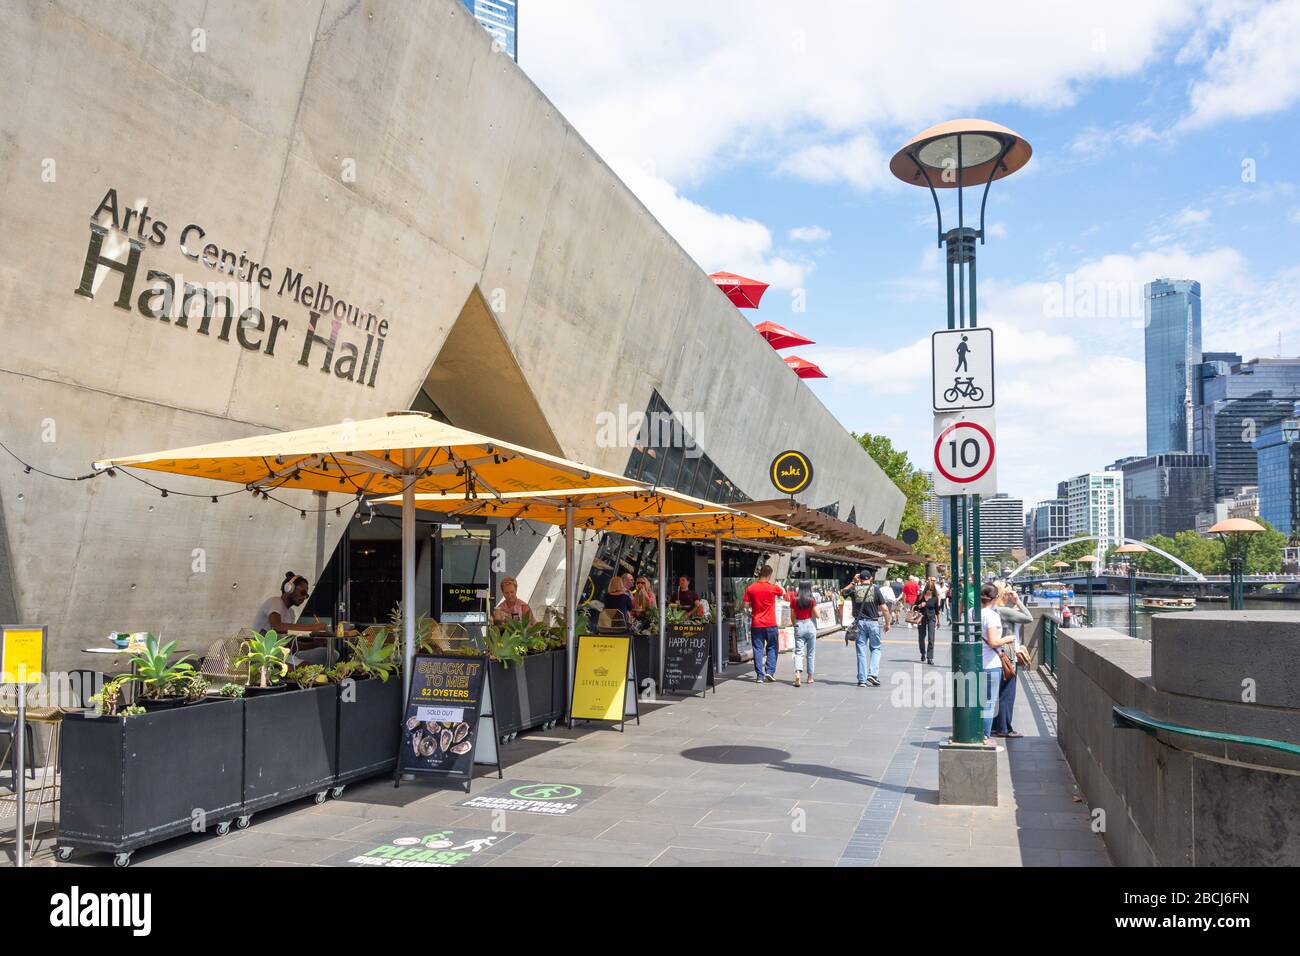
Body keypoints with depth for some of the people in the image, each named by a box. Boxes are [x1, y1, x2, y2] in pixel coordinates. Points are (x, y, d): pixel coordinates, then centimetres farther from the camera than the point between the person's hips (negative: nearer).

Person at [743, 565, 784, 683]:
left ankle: (759, 675, 3)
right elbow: (783, 592, 13)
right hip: (770, 624, -1)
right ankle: (770, 671, 1)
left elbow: (746, 605, -1)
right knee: (772, 648, 12)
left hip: (756, 624, 1)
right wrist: (772, 583, 23)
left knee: (758, 649, 5)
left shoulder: (750, 588, -4)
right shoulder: (772, 588, -7)